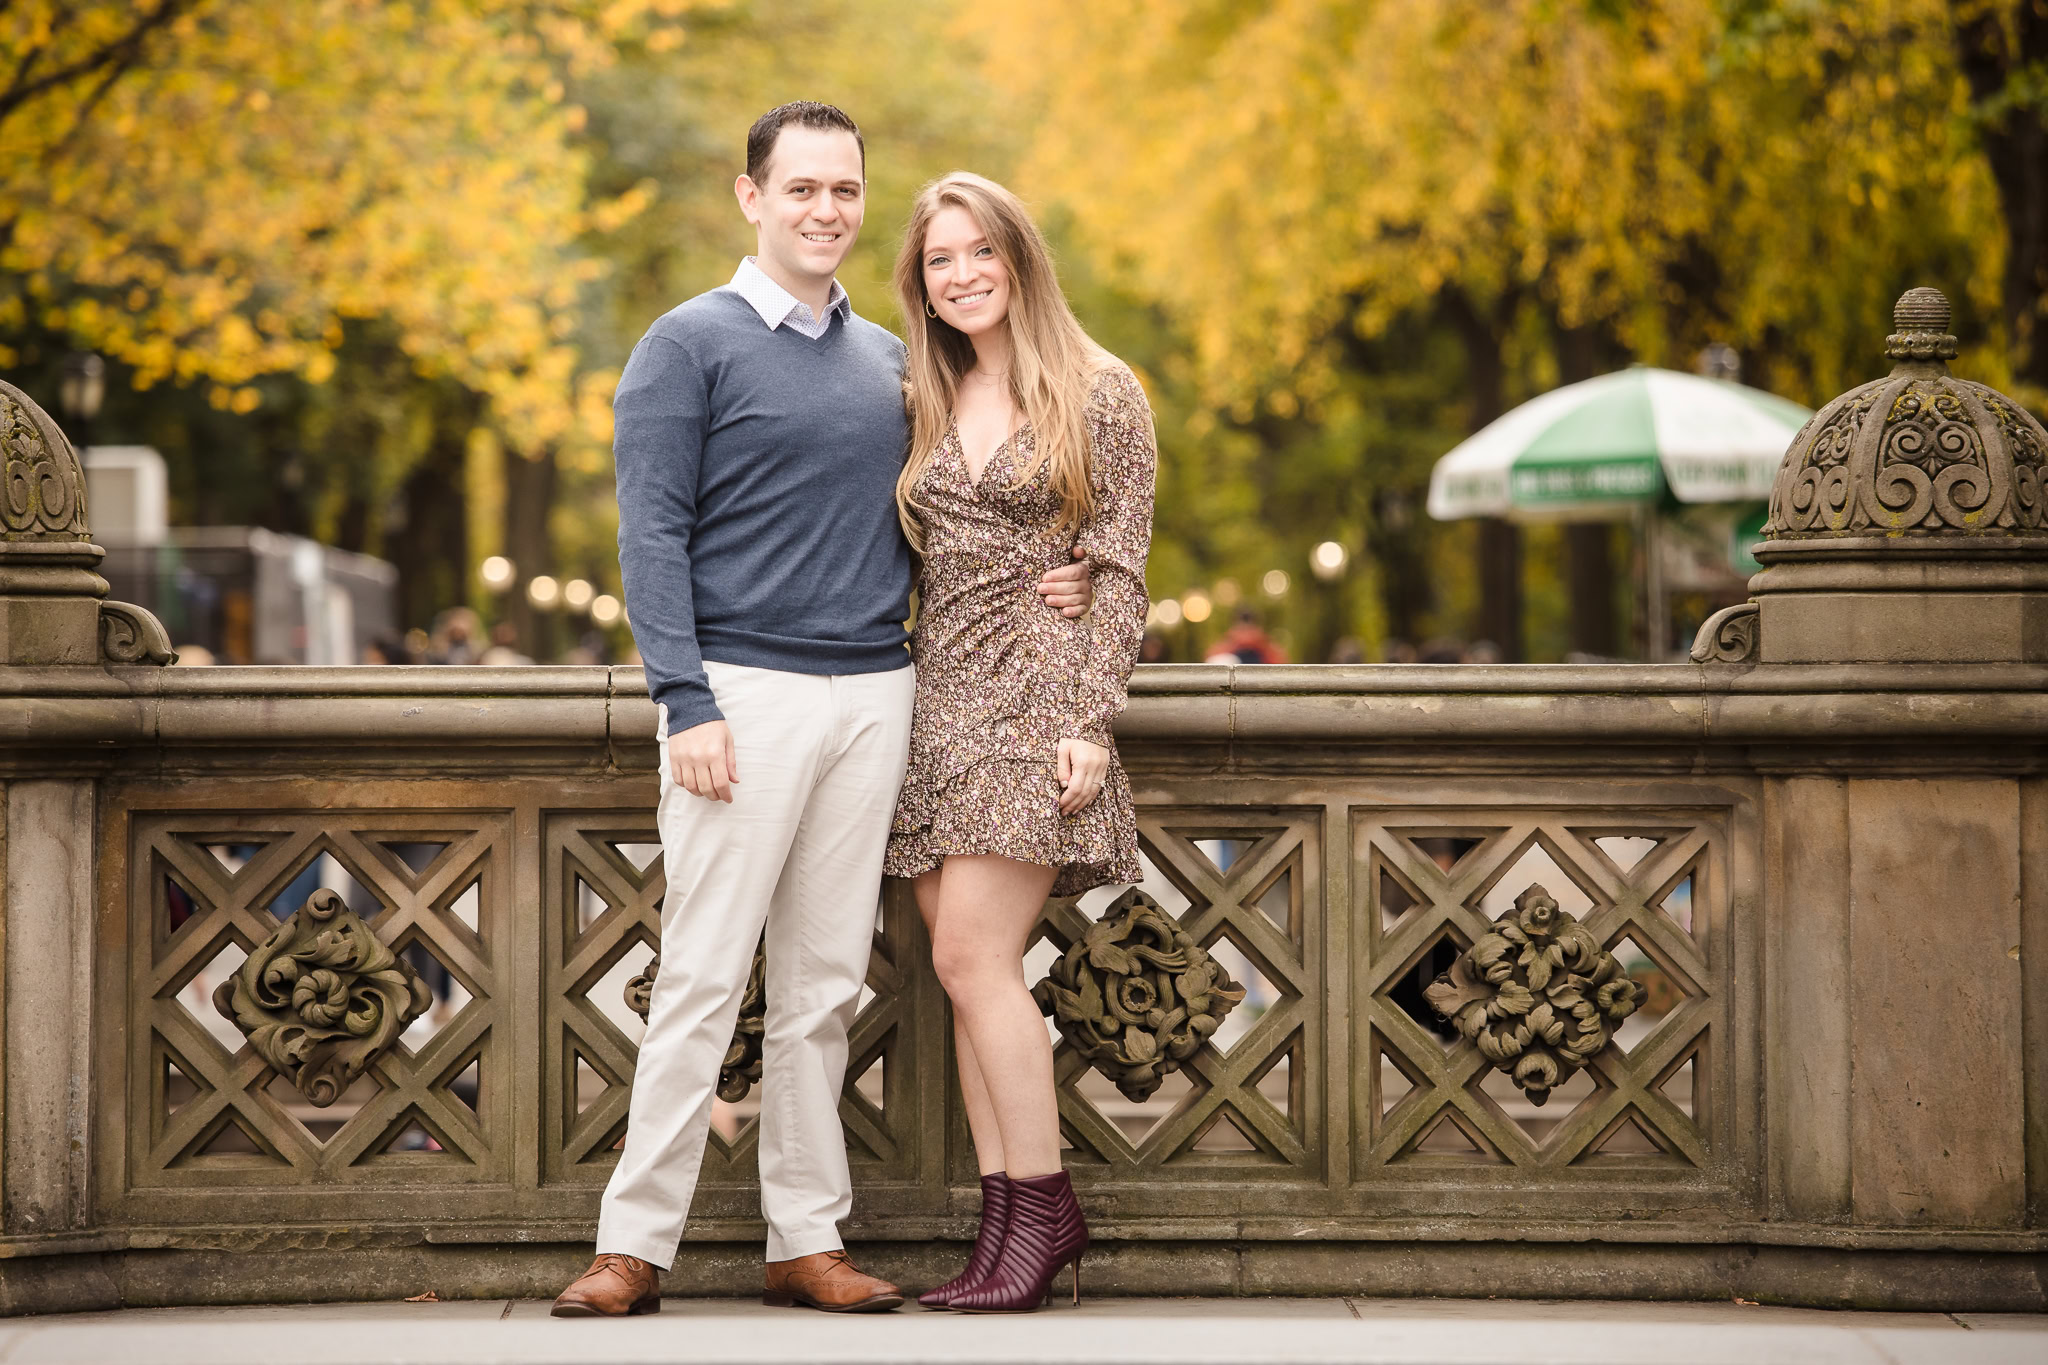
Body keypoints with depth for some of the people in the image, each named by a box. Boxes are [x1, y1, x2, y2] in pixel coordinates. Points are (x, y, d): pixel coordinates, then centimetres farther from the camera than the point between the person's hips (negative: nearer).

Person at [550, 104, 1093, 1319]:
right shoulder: (692, 345, -1)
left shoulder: (887, 359, 16)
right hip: (746, 692, -5)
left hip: (874, 695, 5)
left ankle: (809, 1240, 12)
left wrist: (1037, 587, 4)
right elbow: (653, 534, -7)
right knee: (704, 977, -8)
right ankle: (636, 1242, -4)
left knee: (826, 987, 7)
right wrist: (687, 703, -16)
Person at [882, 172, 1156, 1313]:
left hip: (1037, 693, -6)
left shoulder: (1101, 394, 0)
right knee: (965, 966, 1)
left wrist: (1091, 720, -13)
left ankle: (1044, 1207, -7)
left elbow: (1120, 572, -4)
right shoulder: (928, 404, 15)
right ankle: (1007, 1222, 3)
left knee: (972, 953, -15)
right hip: (939, 695, 6)